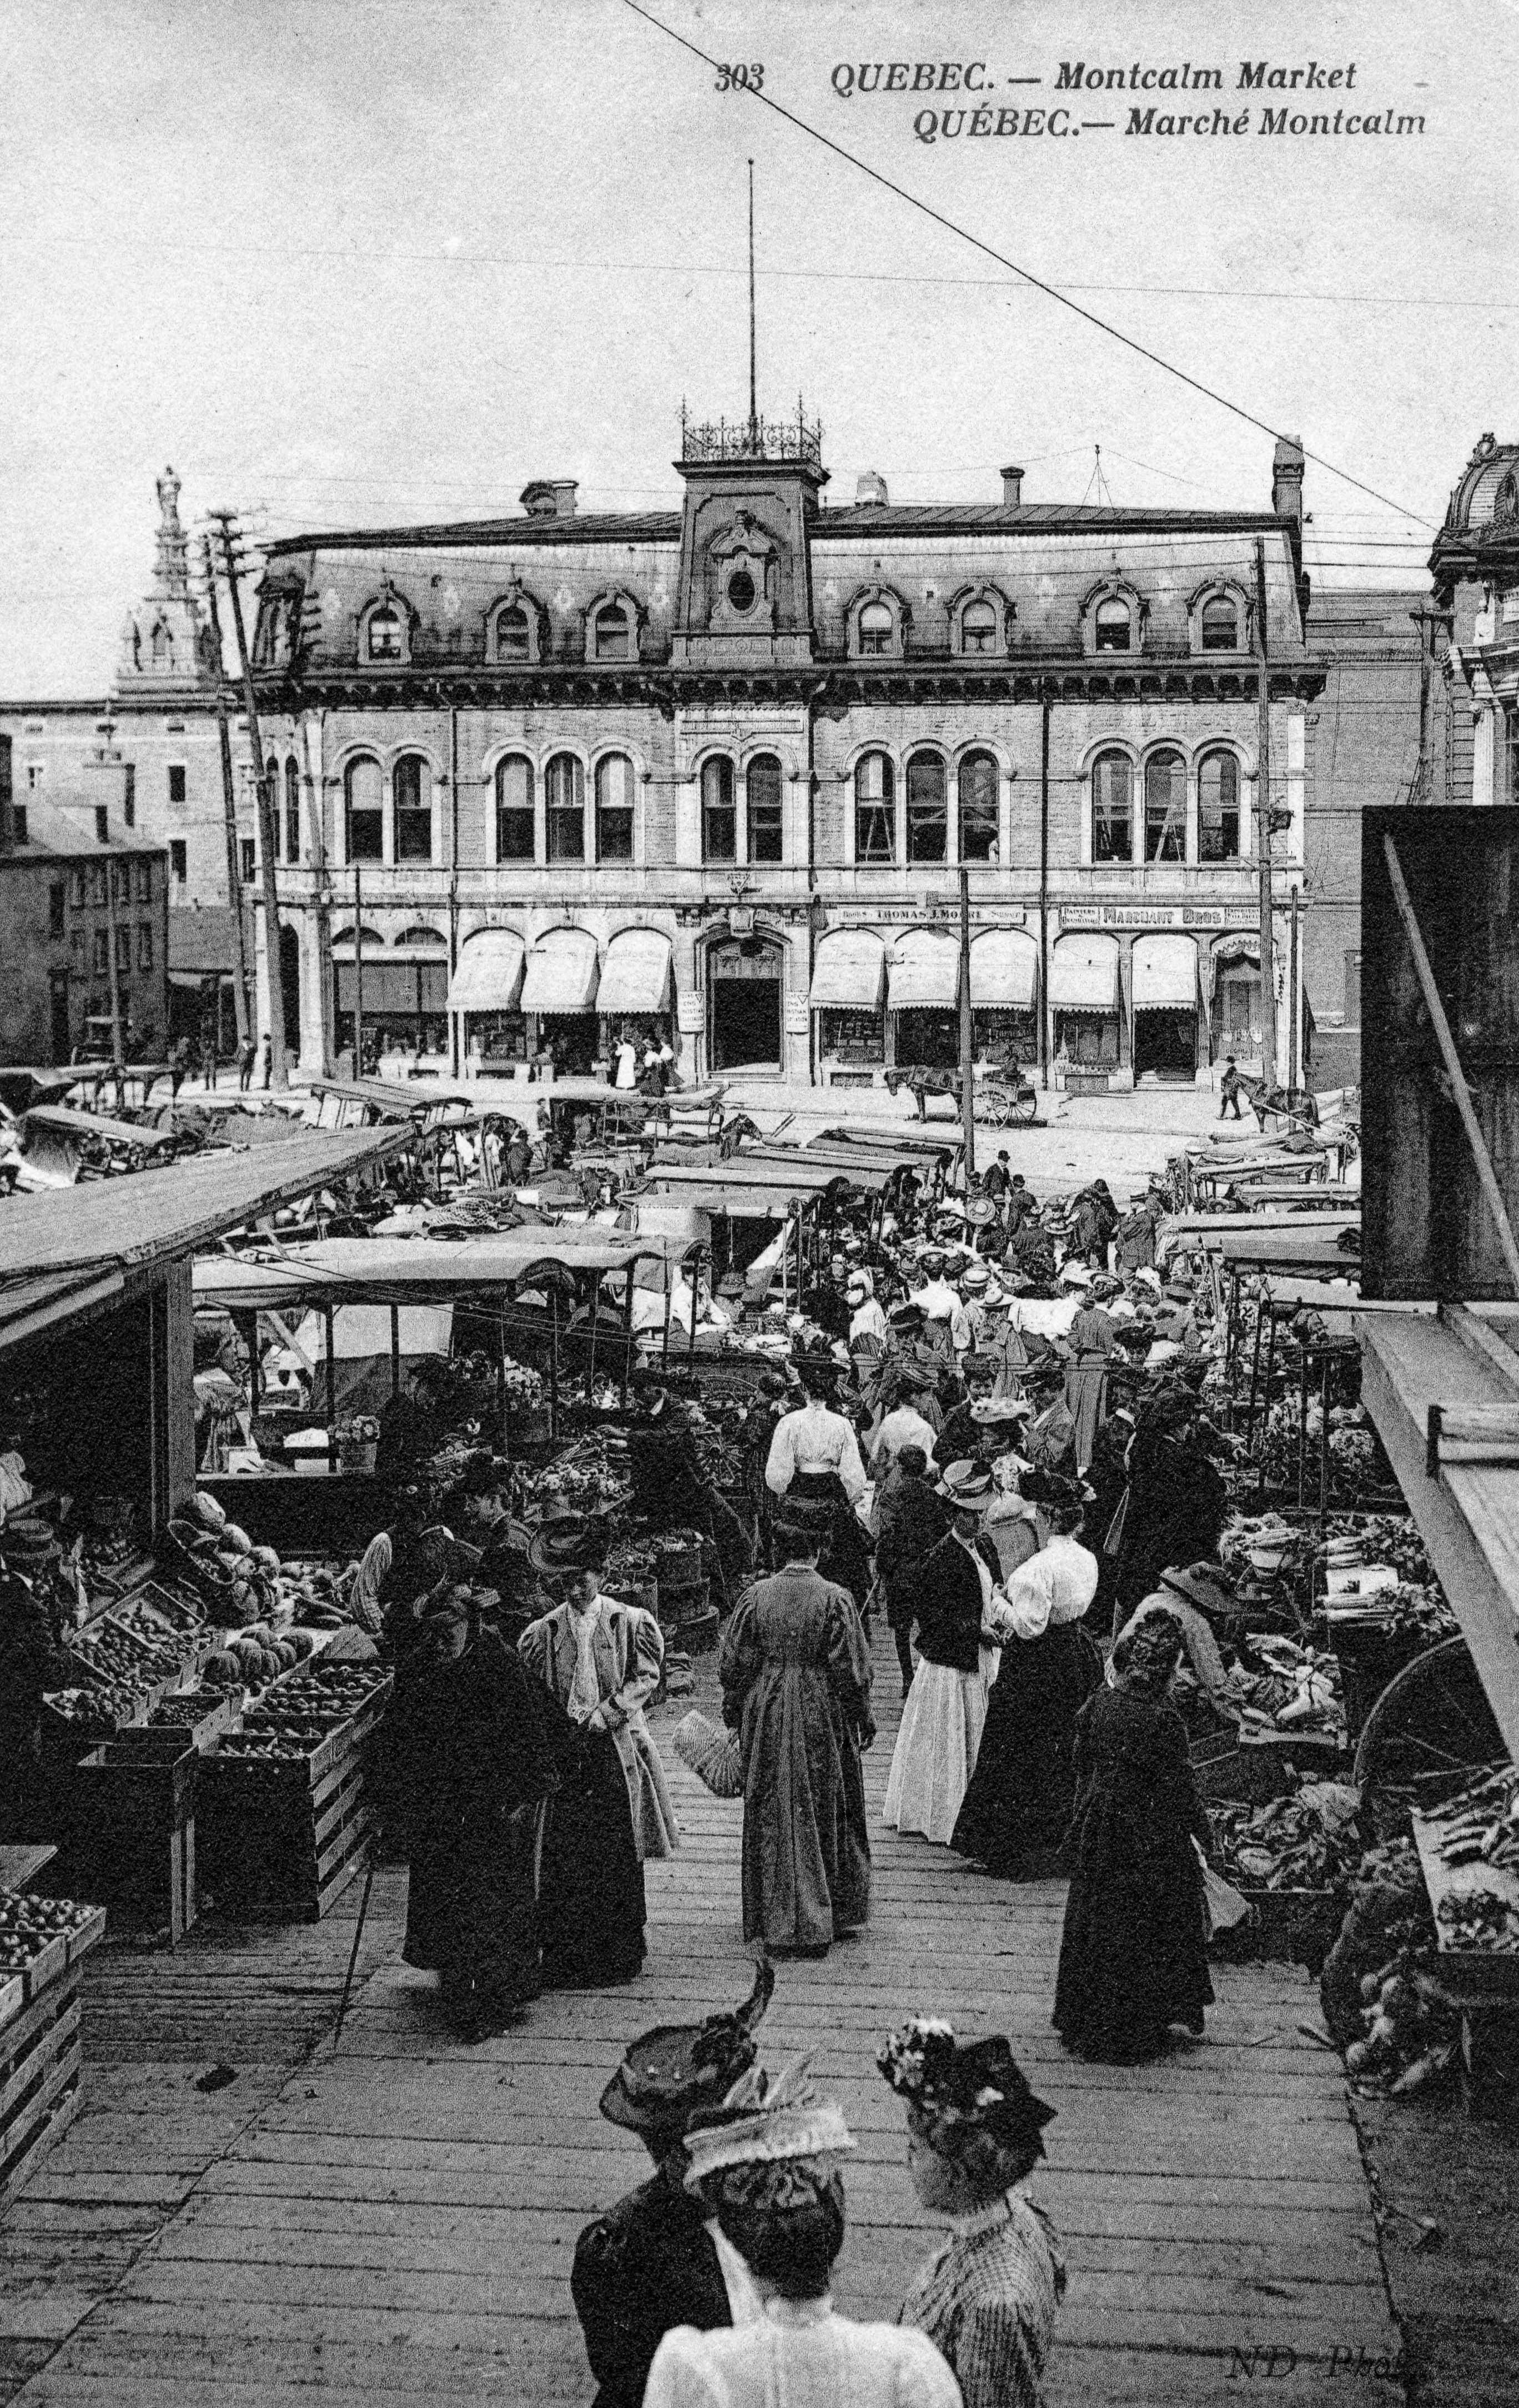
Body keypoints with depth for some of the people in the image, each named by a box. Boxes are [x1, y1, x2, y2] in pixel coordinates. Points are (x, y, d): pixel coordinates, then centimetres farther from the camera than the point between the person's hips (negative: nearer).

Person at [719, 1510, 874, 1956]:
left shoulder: (755, 1597, -6)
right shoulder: (835, 1600, -12)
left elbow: (733, 1664, -1)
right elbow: (852, 1669, -10)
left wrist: (733, 1713, 12)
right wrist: (864, 1717, 3)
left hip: (766, 1717, 2)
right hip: (822, 1718, -2)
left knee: (773, 1816, 12)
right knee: (825, 1815, 12)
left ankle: (775, 1920, 16)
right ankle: (824, 1918, 15)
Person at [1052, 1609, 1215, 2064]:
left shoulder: (1096, 1707, -6)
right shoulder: (1163, 1722, -23)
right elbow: (1179, 1789, -15)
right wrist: (1202, 1831, 1)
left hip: (1097, 1831, 6)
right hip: (1149, 1843, -6)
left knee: (1094, 1925, 18)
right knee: (1142, 1933, 9)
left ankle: (1084, 2022, 30)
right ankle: (1134, 2033, 19)